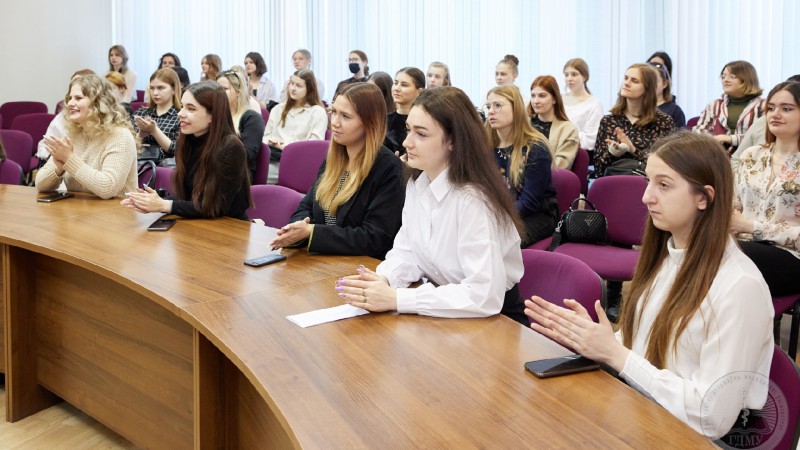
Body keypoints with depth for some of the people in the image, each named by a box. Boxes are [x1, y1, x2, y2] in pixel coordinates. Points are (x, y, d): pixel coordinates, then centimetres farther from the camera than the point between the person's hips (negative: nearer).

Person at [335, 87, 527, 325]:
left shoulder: (472, 200, -24)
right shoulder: (417, 185, 1)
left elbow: (484, 296, -31)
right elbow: (407, 251, 7)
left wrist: (395, 299, -29)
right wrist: (383, 279, -16)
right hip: (439, 315, 6)